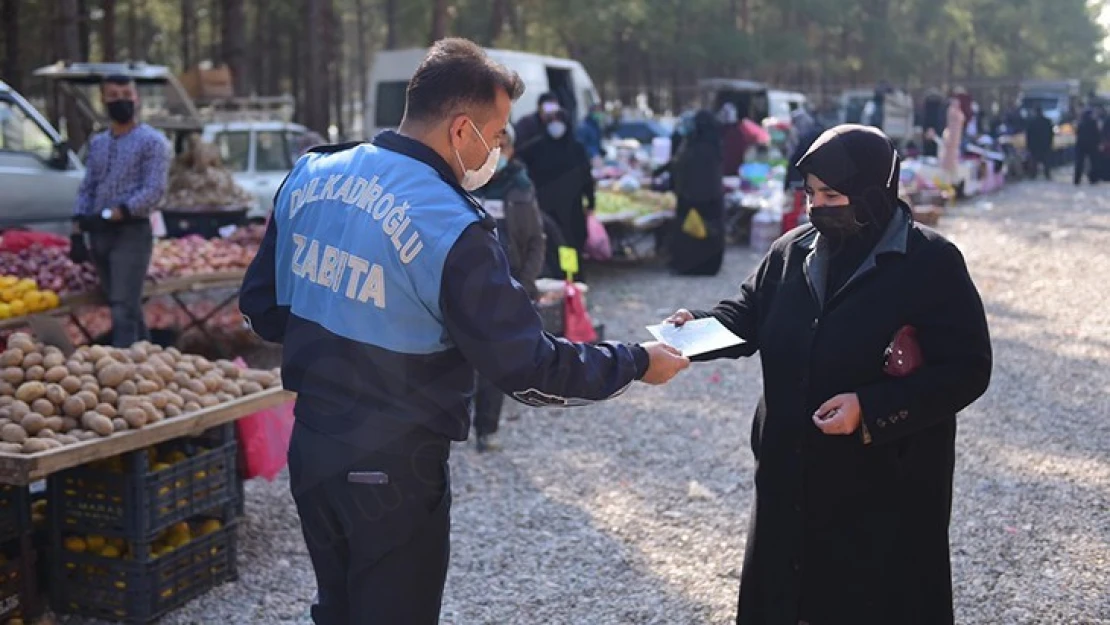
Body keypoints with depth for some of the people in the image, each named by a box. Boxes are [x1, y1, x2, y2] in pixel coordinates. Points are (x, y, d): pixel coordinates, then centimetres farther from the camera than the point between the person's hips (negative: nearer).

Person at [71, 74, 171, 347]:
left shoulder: (152, 142, -5)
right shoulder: (97, 143, 15)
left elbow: (154, 191, -14)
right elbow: (86, 190, 15)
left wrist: (109, 216, -20)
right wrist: (77, 232, 4)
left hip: (132, 233, -6)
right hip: (100, 234, 6)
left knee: (124, 309, -11)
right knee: (127, 308, 11)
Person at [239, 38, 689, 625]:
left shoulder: (309, 176, -2)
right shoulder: (451, 227, -23)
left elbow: (260, 307, 8)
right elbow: (529, 371, -20)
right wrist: (637, 362, -8)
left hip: (310, 447, 7)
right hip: (391, 469, -6)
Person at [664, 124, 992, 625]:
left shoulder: (933, 265, -14)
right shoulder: (793, 250, 3)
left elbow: (967, 370, -15)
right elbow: (749, 314, 15)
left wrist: (871, 409, -24)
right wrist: (700, 326, -8)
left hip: (886, 485, -5)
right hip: (792, 476, 6)